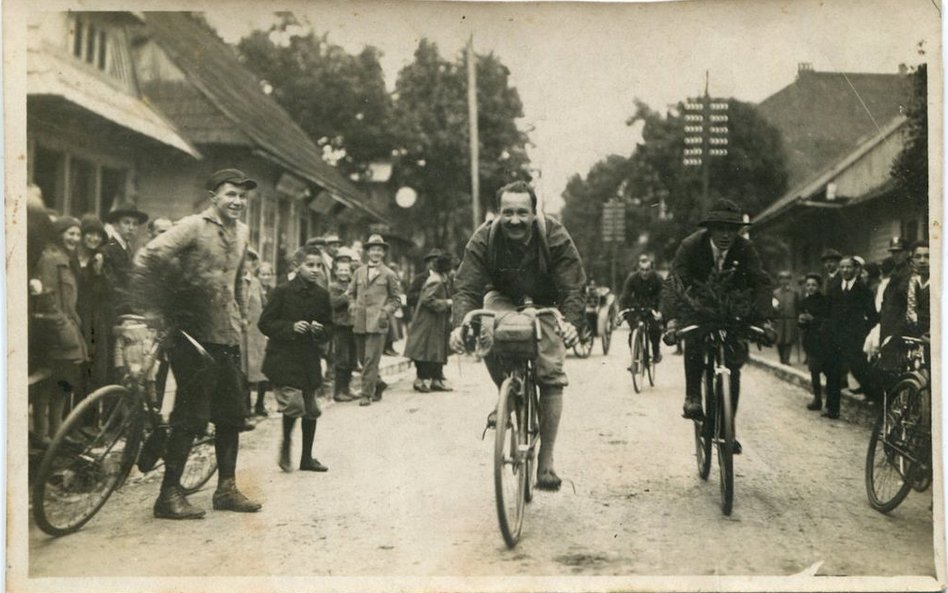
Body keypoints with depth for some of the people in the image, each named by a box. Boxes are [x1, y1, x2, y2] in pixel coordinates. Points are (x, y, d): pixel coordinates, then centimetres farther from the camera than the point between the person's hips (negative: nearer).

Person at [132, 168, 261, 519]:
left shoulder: (242, 232, 13)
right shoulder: (193, 227, -11)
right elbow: (147, 259, -21)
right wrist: (153, 309, -20)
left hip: (227, 336, 8)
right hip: (195, 335, -8)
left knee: (232, 413, 11)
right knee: (191, 415, -6)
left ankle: (226, 489, 22)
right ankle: (169, 495, 4)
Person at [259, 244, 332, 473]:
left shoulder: (322, 295, 6)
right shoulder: (283, 292, -7)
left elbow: (328, 327, 16)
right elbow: (265, 323, -6)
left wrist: (320, 330, -7)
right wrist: (290, 327, -19)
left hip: (309, 359, 5)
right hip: (283, 358, -5)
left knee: (311, 409, 9)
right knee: (294, 403, -18)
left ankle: (307, 457, 24)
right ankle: (286, 444, 11)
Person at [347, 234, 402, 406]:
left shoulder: (389, 274, 4)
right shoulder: (359, 272, 13)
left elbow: (396, 299, 8)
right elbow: (350, 293, 23)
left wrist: (385, 312, -6)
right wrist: (353, 307, 6)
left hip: (377, 323, -4)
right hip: (359, 322, 4)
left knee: (371, 360, -9)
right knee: (364, 359, 10)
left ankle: (367, 394, -4)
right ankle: (378, 384, 30)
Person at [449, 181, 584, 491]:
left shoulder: (556, 237, -24)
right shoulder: (484, 239, -21)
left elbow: (572, 288, -26)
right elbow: (467, 288, -26)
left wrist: (571, 322, -47)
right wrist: (459, 325, -45)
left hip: (545, 305, -1)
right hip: (503, 300, 1)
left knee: (551, 376, -14)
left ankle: (545, 462, -6)